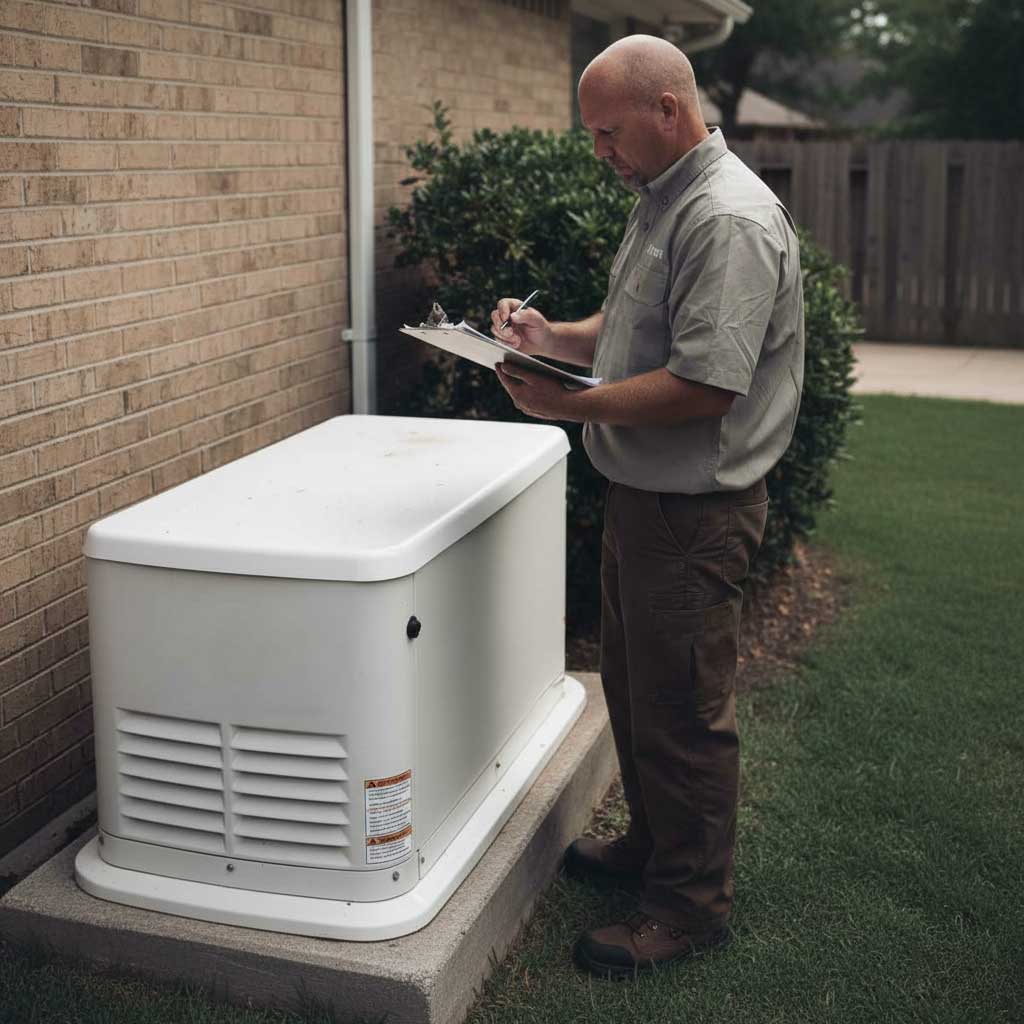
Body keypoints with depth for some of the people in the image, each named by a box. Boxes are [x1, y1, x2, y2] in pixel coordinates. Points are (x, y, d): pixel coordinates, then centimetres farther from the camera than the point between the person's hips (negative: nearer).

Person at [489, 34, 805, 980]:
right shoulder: (663, 201, 13)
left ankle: (692, 900, 17)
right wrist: (550, 336, 5)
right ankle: (654, 838, 40)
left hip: (695, 510, -10)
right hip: (642, 494, 10)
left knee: (683, 708, 1)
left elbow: (704, 386, -27)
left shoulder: (730, 221, -20)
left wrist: (573, 404, -22)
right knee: (633, 684, 21)